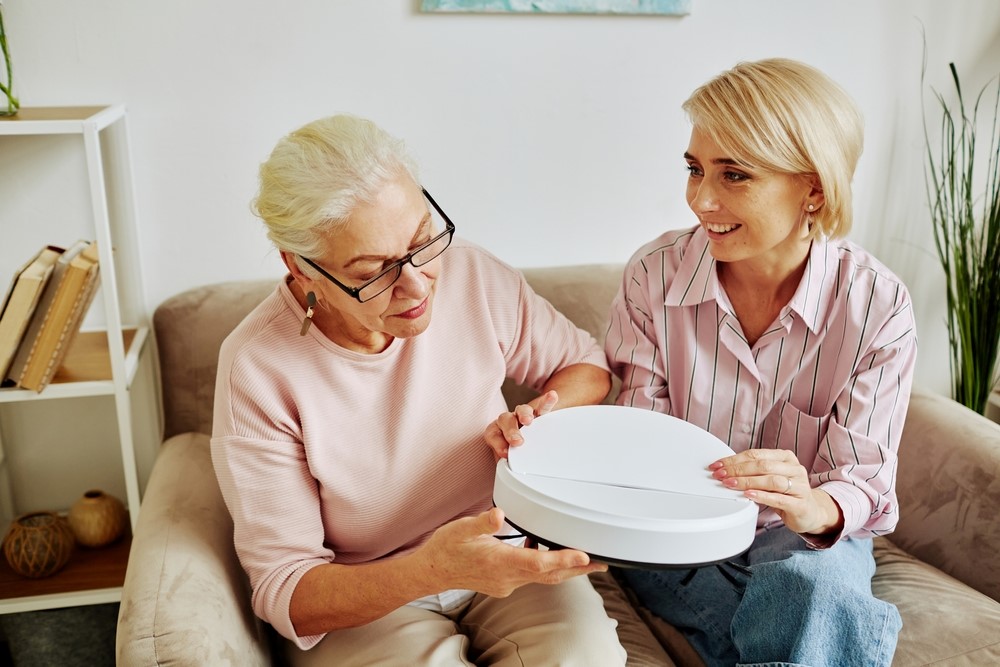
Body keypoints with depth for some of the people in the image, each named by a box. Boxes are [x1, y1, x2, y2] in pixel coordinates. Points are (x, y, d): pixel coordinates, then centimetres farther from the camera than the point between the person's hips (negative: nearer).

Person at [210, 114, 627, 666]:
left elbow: (588, 366, 4)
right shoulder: (257, 371, -20)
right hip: (360, 601, -3)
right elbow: (284, 594, -18)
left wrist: (542, 418, -20)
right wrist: (433, 569, -38)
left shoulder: (472, 275, -13)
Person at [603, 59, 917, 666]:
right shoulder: (654, 274, -10)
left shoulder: (878, 306, -13)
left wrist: (815, 509, -37)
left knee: (814, 584, -35)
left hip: (810, 535, 1)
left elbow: (864, 477, -12)